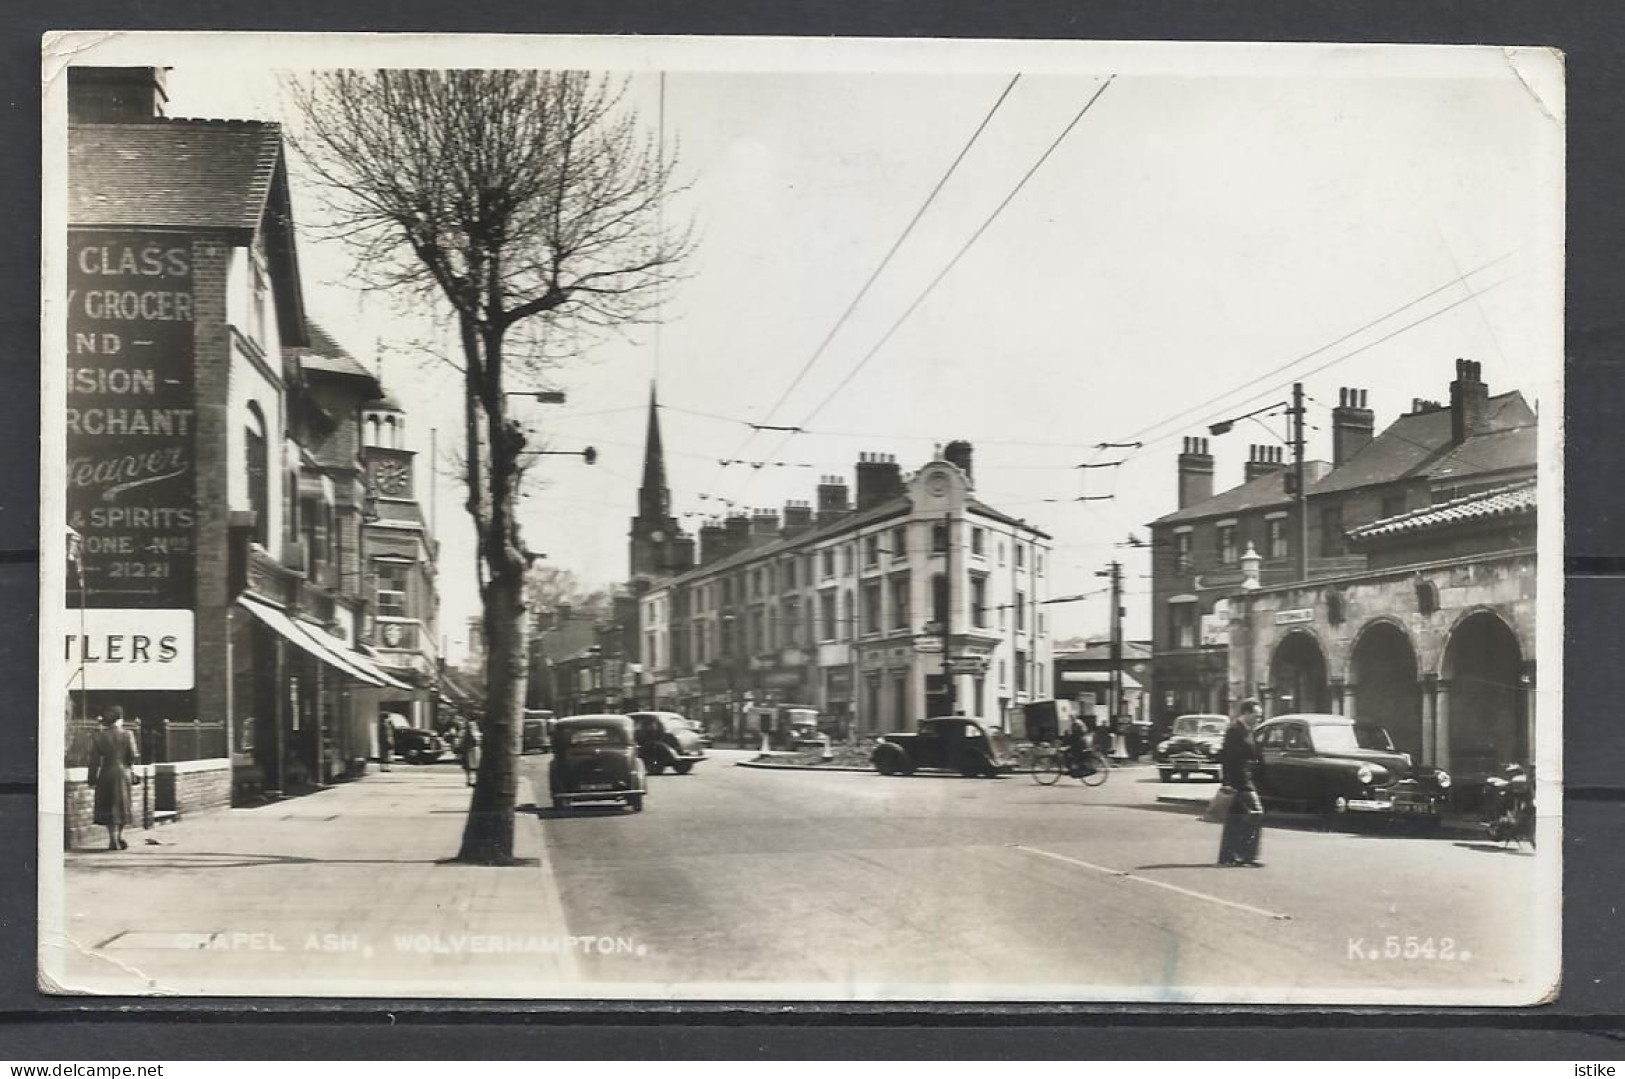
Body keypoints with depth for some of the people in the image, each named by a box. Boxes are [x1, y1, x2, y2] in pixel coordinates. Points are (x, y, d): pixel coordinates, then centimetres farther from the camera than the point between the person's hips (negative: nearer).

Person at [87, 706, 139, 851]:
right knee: (121, 805, 12)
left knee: (108, 807, 7)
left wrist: (93, 779, 2)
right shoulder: (127, 735, -6)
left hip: (106, 774, 0)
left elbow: (95, 760, -4)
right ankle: (119, 837, 18)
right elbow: (133, 756, -5)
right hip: (123, 773, 0)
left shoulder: (98, 737, -4)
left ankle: (114, 839, 1)